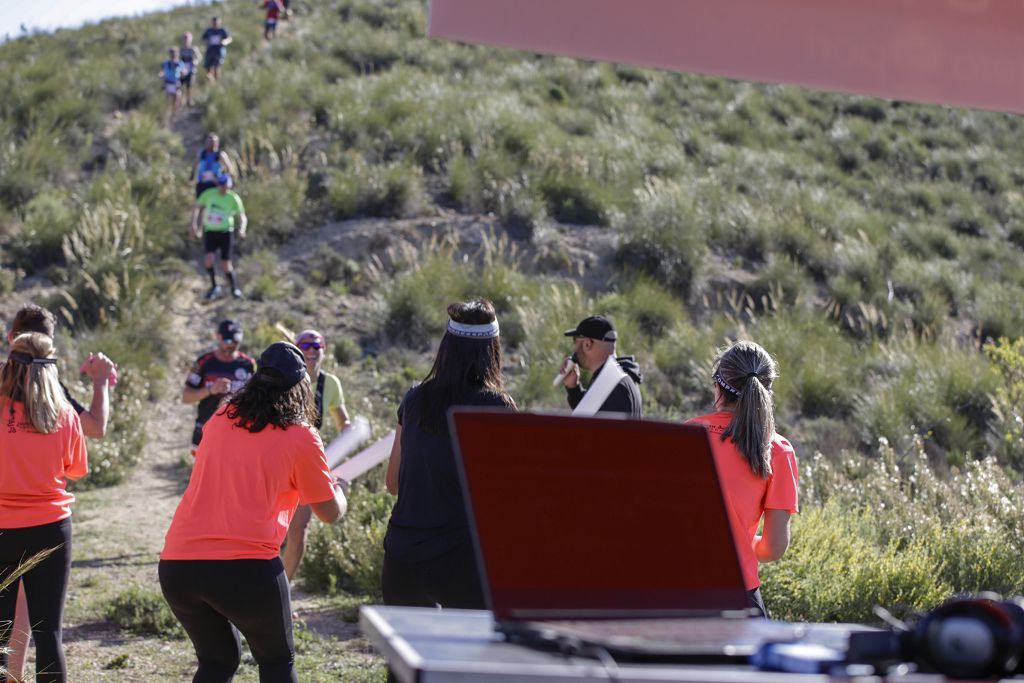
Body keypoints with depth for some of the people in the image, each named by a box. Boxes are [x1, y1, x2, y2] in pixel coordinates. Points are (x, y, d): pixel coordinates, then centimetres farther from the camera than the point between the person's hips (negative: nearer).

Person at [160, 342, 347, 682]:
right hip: (246, 566, -4)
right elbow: (331, 513, 10)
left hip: (176, 564, 5)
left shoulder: (220, 418, 14)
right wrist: (337, 487, 31)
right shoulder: (300, 437, 1)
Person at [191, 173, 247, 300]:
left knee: (225, 264, -5)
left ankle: (235, 288, 19)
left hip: (226, 232, -1)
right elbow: (197, 207, 8)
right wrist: (194, 224, -5)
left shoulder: (234, 198, -8)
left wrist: (242, 229, -27)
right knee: (208, 260, -18)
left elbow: (242, 217, -6)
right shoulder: (208, 194, -4)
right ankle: (214, 286, 3)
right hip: (210, 232, 1)